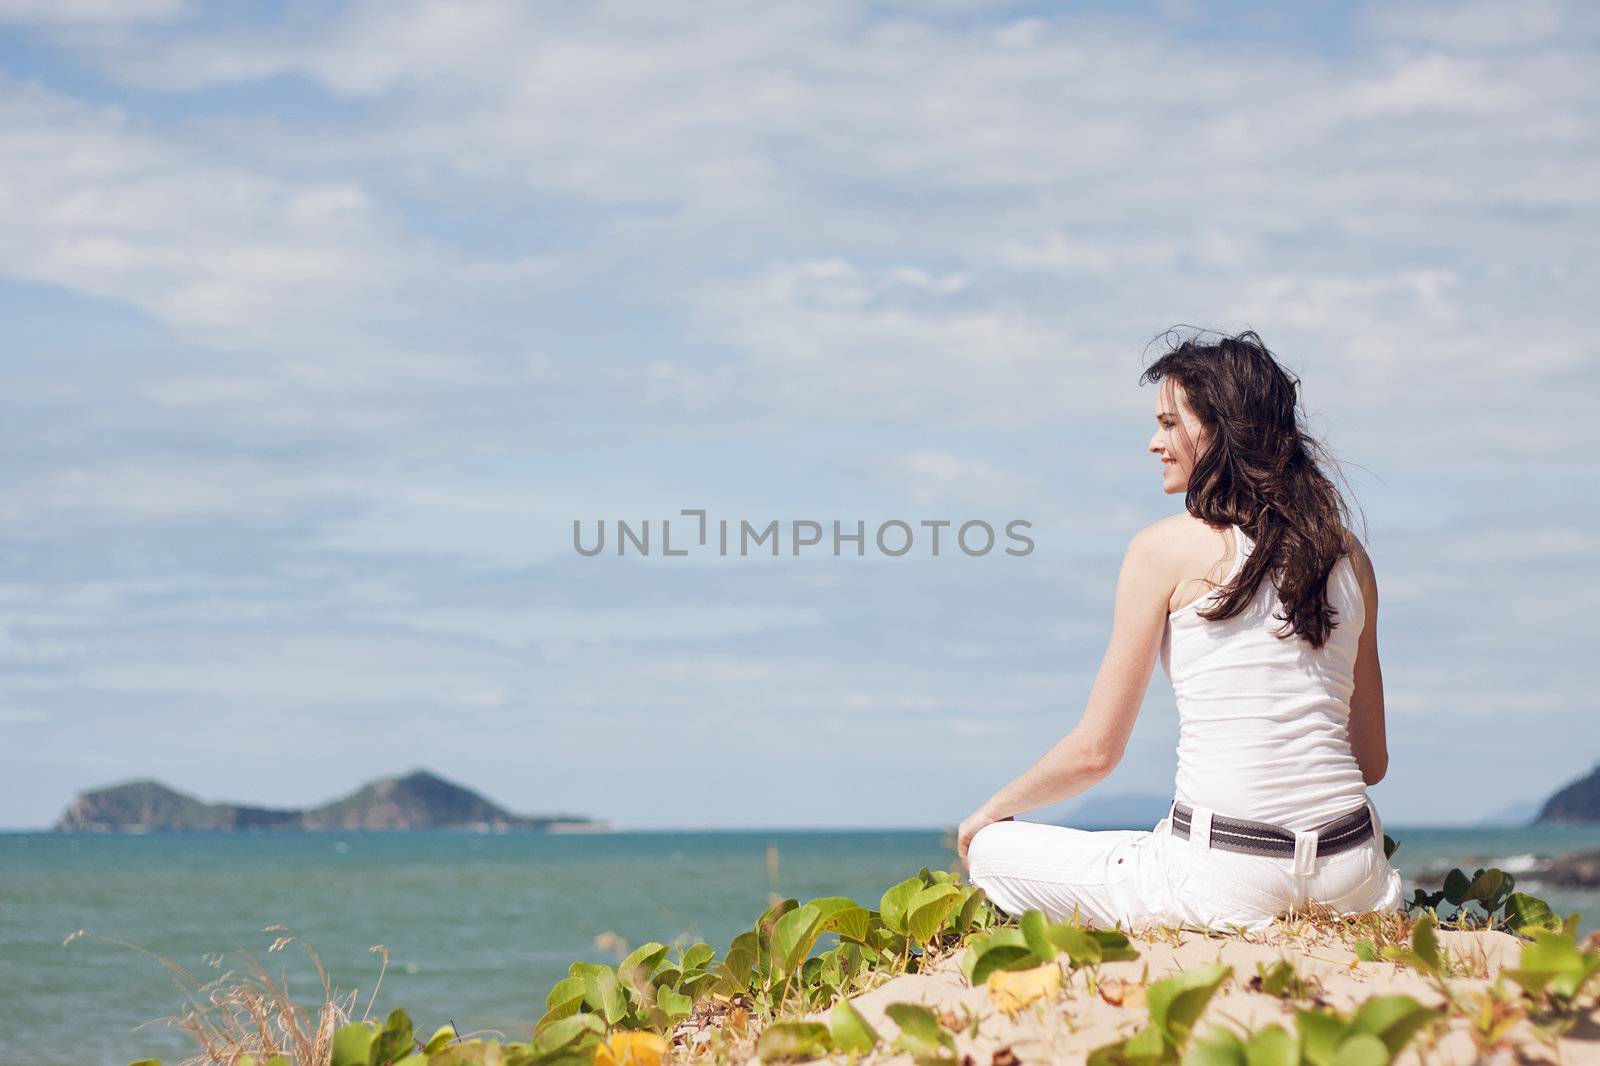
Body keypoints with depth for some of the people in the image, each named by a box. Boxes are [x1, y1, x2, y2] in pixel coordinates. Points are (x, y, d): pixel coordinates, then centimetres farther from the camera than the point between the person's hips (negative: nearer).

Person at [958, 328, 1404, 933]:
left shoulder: (1165, 549, -5)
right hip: (1353, 882, 6)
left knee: (991, 855, 16)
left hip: (1227, 881, -6)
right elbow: (1372, 762, 15)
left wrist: (989, 814, 18)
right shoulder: (1347, 553, 10)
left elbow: (1096, 751, 0)